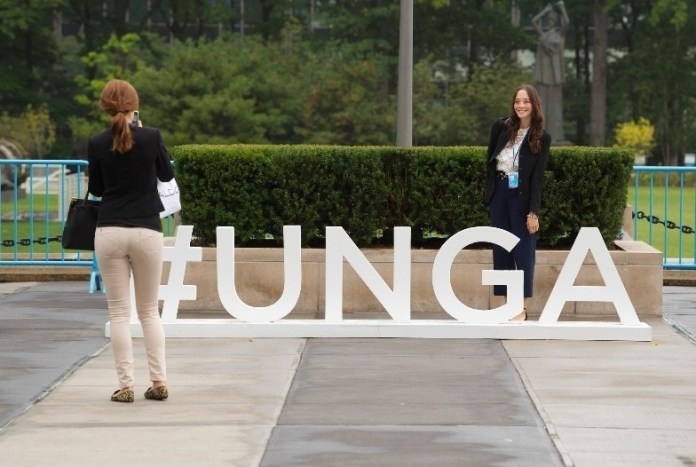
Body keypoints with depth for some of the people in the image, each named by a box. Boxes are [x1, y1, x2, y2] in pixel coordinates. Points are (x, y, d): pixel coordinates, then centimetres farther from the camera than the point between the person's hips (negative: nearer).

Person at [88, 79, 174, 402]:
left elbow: (96, 189, 8)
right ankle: (159, 381, 6)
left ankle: (126, 386, 1)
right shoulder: (151, 137, -6)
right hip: (147, 231, 0)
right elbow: (167, 174, 12)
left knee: (119, 312, 5)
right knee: (149, 310, 12)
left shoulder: (97, 144, -3)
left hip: (109, 232, 0)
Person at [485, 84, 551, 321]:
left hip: (522, 197, -3)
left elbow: (537, 177, -8)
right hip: (499, 193, 4)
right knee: (501, 249, 6)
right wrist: (491, 191, 9)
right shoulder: (501, 126, 2)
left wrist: (533, 212, -13)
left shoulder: (542, 138, -5)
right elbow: (490, 160, 11)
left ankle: (522, 307, -1)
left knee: (524, 250, -2)